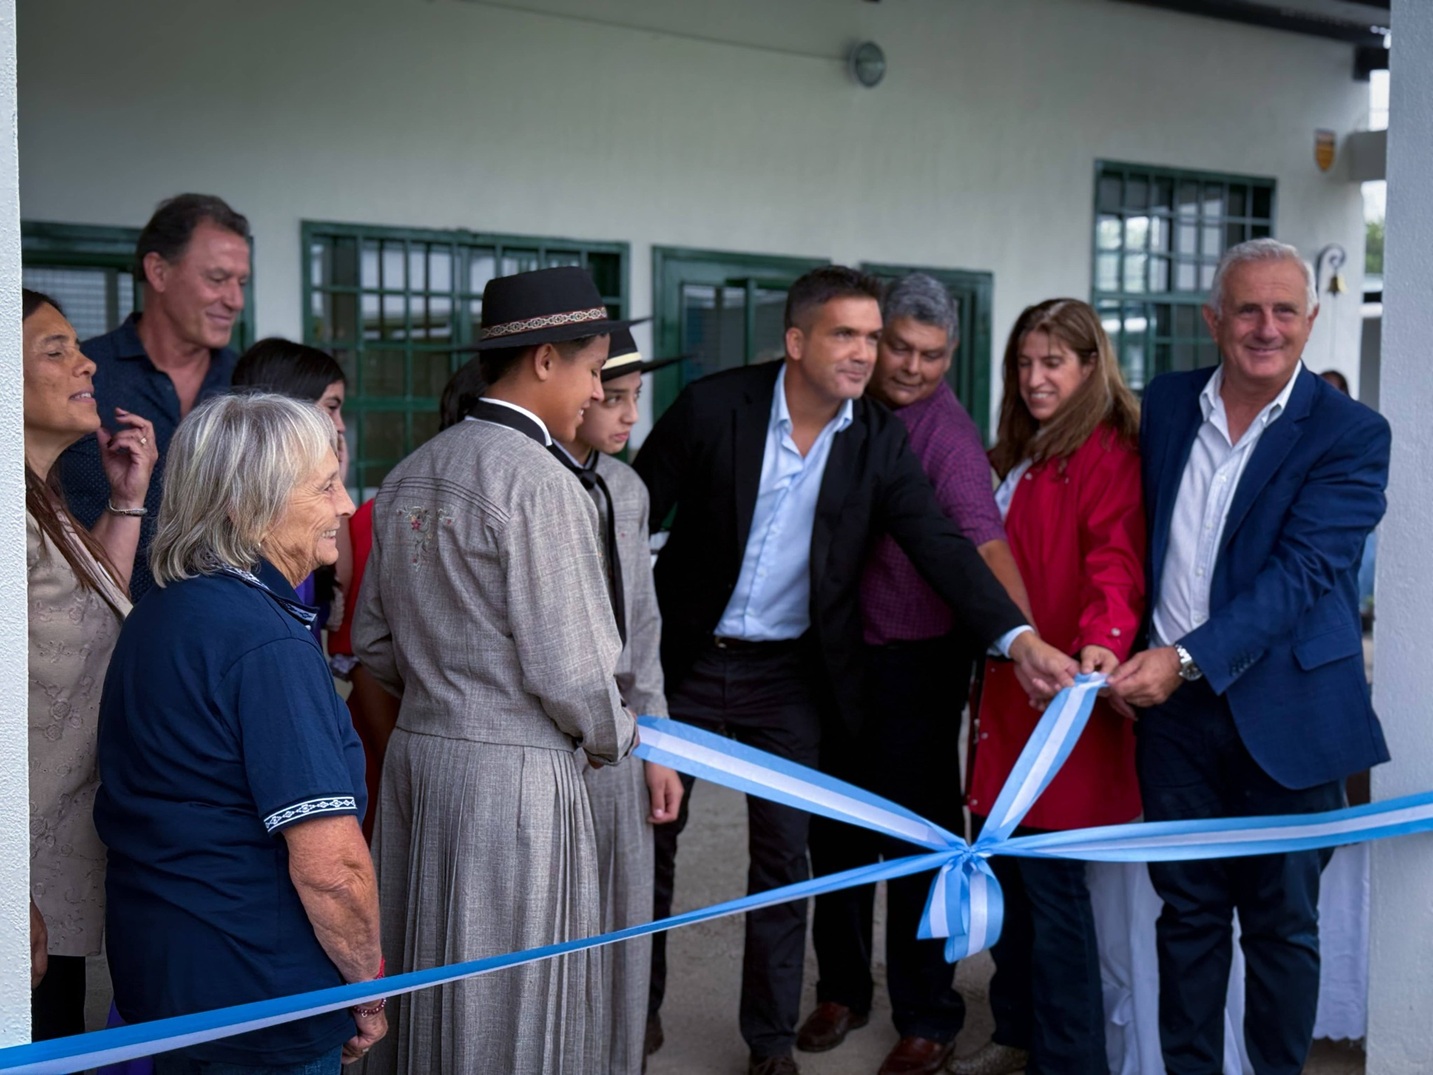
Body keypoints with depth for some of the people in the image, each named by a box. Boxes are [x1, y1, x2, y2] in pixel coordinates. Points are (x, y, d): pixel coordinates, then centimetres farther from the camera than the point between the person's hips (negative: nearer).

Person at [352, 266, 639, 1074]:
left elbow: (376, 643, 13)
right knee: (515, 1008, 4)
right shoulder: (539, 482, -15)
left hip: (416, 756, 8)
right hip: (515, 772, -8)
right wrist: (617, 737, 3)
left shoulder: (410, 477, 9)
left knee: (430, 982, 17)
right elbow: (568, 670, -16)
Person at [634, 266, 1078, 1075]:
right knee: (652, 833, 12)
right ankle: (641, 1000, 34)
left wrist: (1019, 638, -27)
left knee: (783, 855, 7)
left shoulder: (881, 442, -7)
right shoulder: (713, 407, -14)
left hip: (791, 675, 1)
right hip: (686, 660, -1)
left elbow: (943, 545, -13)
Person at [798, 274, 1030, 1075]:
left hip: (916, 658, -6)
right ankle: (843, 990, 34)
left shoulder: (949, 435, -18)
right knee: (838, 827, 16)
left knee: (917, 834, 3)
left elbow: (985, 542, -32)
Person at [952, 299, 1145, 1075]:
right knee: (1006, 868, 14)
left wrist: (1102, 640, -40)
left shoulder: (1106, 453, -9)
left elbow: (1116, 559, -24)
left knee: (1049, 879, -4)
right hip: (1009, 690, 8)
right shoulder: (1021, 456, 18)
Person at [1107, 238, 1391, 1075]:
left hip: (1285, 713, -3)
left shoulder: (1350, 435, -8)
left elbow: (1302, 573, -17)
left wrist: (1187, 659, -24)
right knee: (1188, 910, 11)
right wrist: (1138, 650, 6)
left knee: (1282, 921, 8)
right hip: (1173, 704, 4)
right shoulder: (1167, 404, 6)